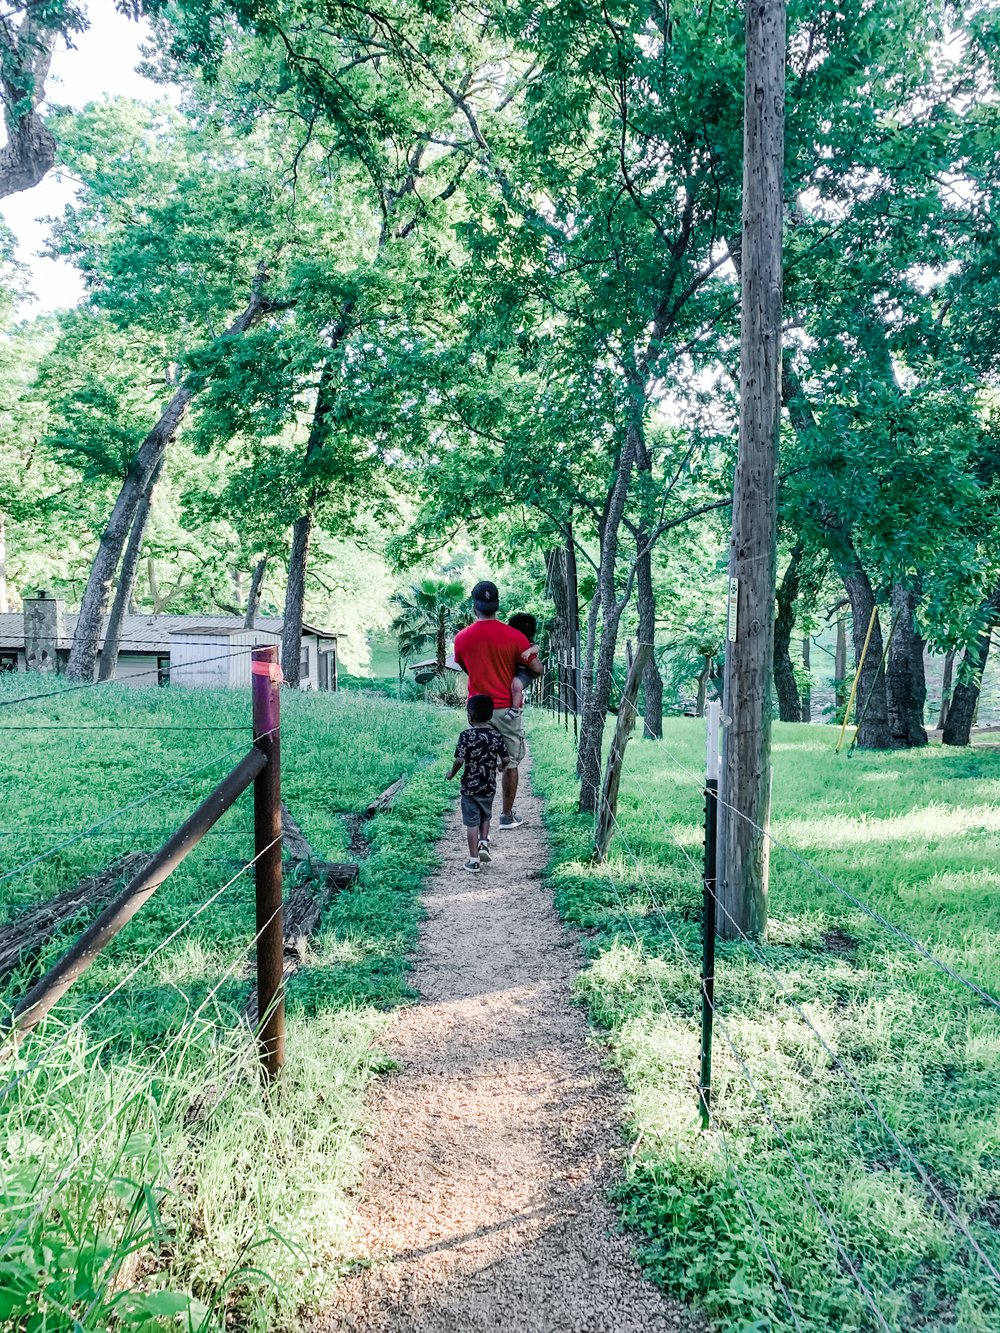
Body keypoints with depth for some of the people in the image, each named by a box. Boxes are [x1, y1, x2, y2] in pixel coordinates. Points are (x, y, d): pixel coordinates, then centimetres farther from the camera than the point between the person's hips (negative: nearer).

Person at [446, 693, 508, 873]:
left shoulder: (466, 736, -14)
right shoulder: (496, 736, -4)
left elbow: (459, 760, -18)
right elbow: (505, 759, -2)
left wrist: (451, 773, 1)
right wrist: (500, 766, 21)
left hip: (469, 787, -3)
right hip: (489, 787, 3)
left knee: (472, 822, 5)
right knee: (485, 816, 26)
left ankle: (474, 860, 7)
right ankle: (483, 842, 7)